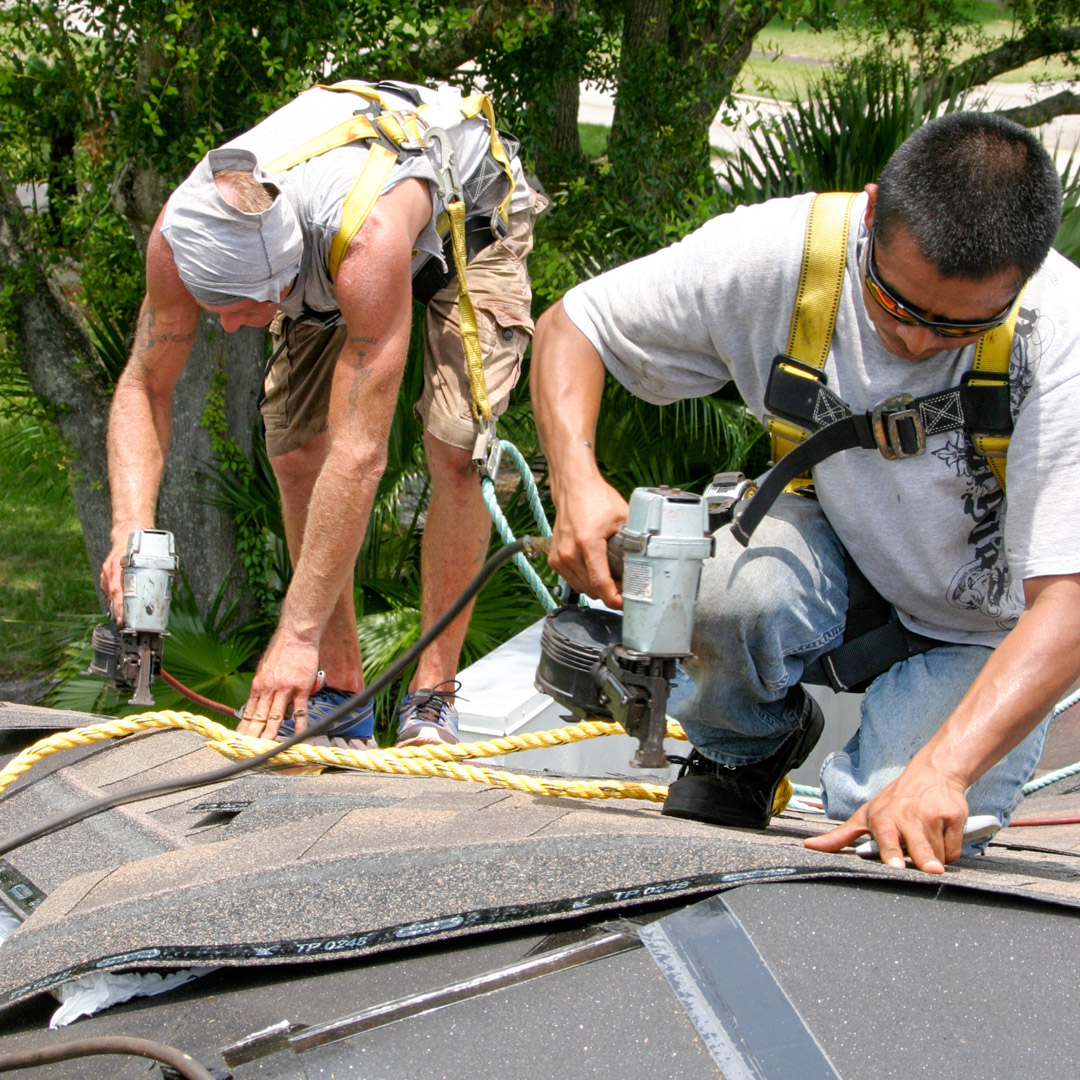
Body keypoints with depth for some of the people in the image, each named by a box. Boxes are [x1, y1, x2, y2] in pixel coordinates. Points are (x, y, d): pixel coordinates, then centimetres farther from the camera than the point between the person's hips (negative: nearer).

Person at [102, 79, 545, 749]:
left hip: (470, 215, -5)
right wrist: (131, 529, -38)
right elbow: (144, 385, -19)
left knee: (457, 452, -21)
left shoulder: (368, 236, -49)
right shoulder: (184, 234, -33)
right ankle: (341, 693, 3)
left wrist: (297, 633, -45)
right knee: (295, 452, -7)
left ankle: (432, 697, -10)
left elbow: (359, 453, -47)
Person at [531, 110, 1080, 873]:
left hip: (985, 630, -2)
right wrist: (577, 482, -31)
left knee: (907, 852, -26)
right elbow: (573, 324, -11)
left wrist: (940, 772, -50)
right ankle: (741, 752, 1)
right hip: (835, 538, 2)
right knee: (743, 589, -34)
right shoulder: (780, 252, -25)